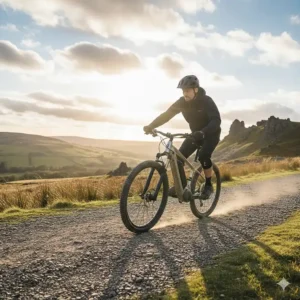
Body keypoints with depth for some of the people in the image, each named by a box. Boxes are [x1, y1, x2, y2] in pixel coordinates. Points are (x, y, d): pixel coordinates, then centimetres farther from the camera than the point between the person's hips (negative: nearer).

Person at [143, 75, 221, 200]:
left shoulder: (206, 101, -27)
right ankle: (181, 184, 6)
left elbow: (216, 120, -39)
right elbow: (166, 115, -16)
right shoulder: (182, 102, -13)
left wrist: (203, 132, -57)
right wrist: (150, 126, -31)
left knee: (203, 156, -31)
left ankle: (208, 185, -10)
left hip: (211, 133, -5)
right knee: (179, 156, -12)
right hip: (196, 133, 5)